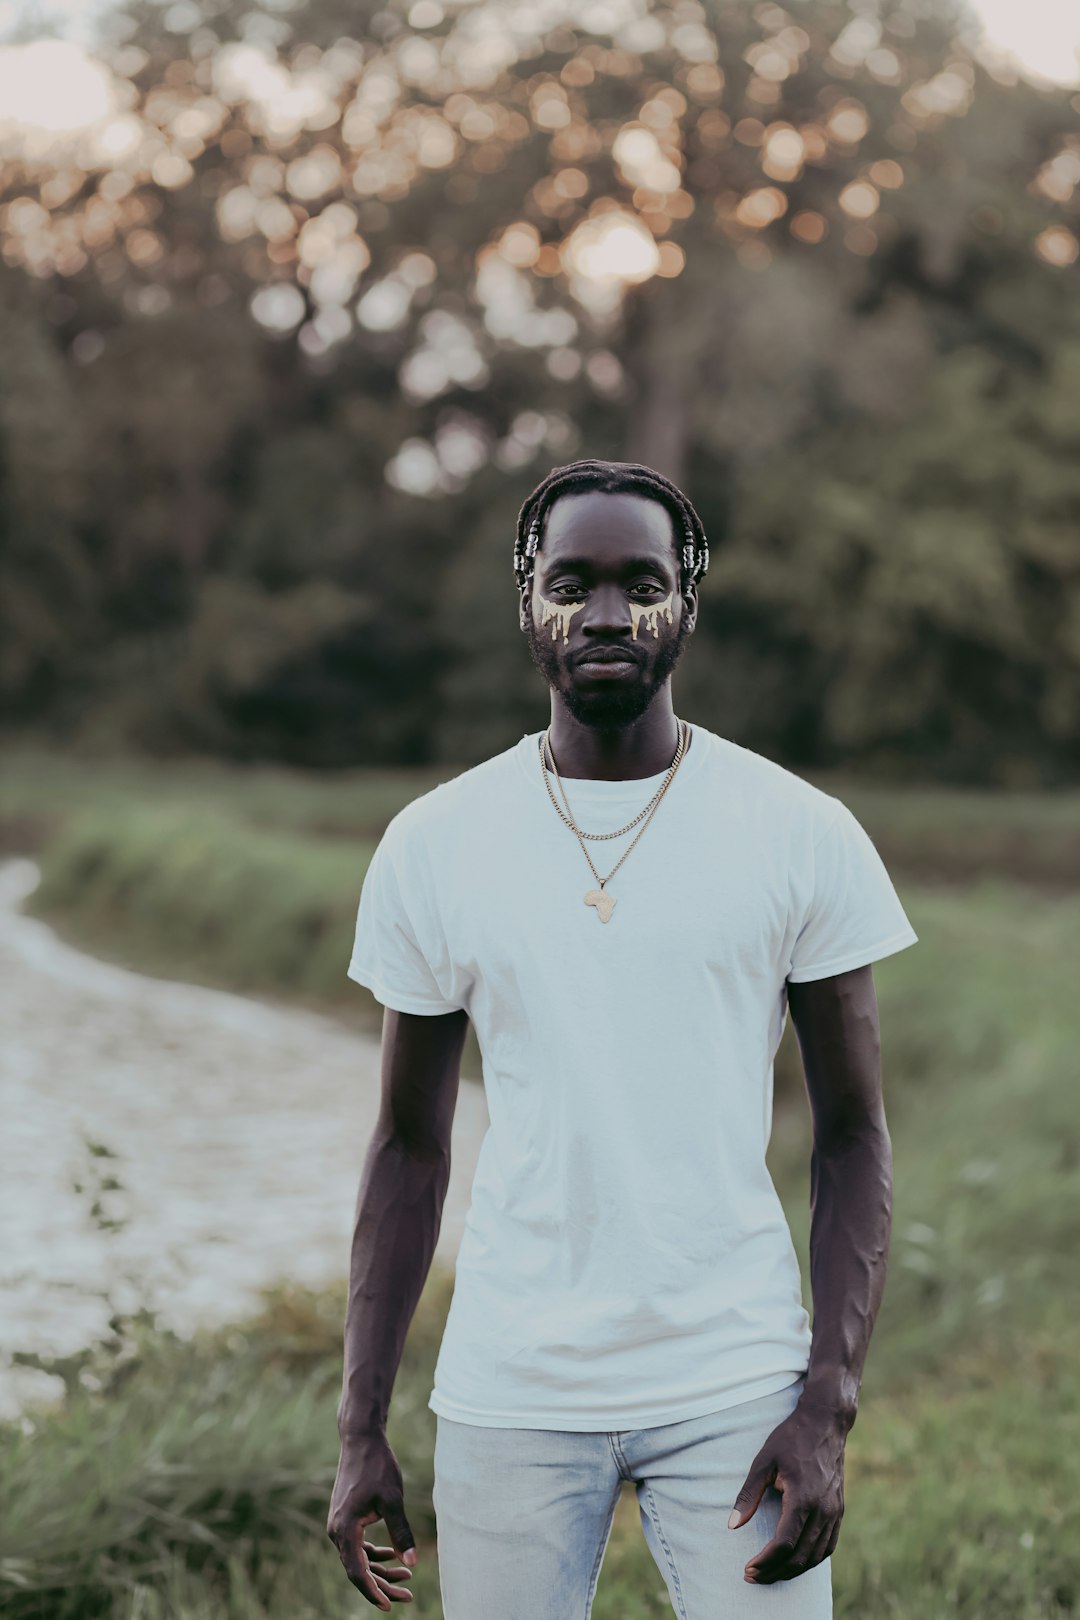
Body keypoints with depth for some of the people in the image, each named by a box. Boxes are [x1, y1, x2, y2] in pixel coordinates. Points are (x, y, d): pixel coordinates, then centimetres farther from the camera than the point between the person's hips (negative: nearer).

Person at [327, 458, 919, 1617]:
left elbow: (853, 1135, 1)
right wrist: (360, 1429, 3)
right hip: (508, 1394, 1)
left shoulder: (805, 835, -3)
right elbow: (409, 1144, 6)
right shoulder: (432, 845, 1)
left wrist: (827, 1409, -9)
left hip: (737, 1390, -1)